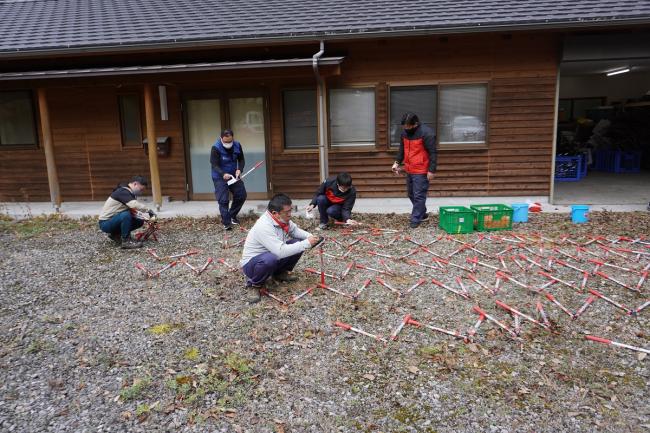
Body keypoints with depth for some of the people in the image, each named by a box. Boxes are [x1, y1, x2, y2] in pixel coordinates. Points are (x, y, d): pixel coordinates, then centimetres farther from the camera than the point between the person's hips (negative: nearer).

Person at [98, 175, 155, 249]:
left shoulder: (129, 193, 10)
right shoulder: (123, 192, -20)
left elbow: (133, 208, 6)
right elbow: (135, 205, -39)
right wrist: (149, 211, -32)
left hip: (114, 220, 9)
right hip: (105, 223, -9)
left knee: (140, 221, 1)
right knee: (126, 215, -34)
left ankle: (116, 234, 12)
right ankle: (126, 241, -21)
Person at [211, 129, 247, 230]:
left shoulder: (237, 145, -7)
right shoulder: (216, 148, -22)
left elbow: (241, 159, 4)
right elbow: (214, 165, -23)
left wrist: (239, 169, -16)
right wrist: (223, 174, -40)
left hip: (233, 175, 5)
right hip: (220, 177, -5)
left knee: (241, 195, 7)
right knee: (223, 200, -9)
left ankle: (232, 215, 27)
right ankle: (226, 223, 0)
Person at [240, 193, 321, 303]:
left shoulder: (282, 219, -9)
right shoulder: (264, 227, -34)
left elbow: (295, 230, 10)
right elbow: (281, 252, -37)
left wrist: (310, 236, -11)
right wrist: (307, 243, -32)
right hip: (252, 263, -8)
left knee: (298, 243, -5)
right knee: (270, 259, -40)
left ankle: (280, 273, 14)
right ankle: (254, 284, -10)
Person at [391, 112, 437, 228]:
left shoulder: (426, 133, -18)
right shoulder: (404, 133, 5)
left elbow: (432, 153, -17)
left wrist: (431, 171, -18)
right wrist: (397, 162, 5)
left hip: (421, 171, -8)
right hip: (409, 170, 8)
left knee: (419, 195, -3)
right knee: (411, 194, 16)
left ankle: (416, 219, 6)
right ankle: (422, 214, 32)